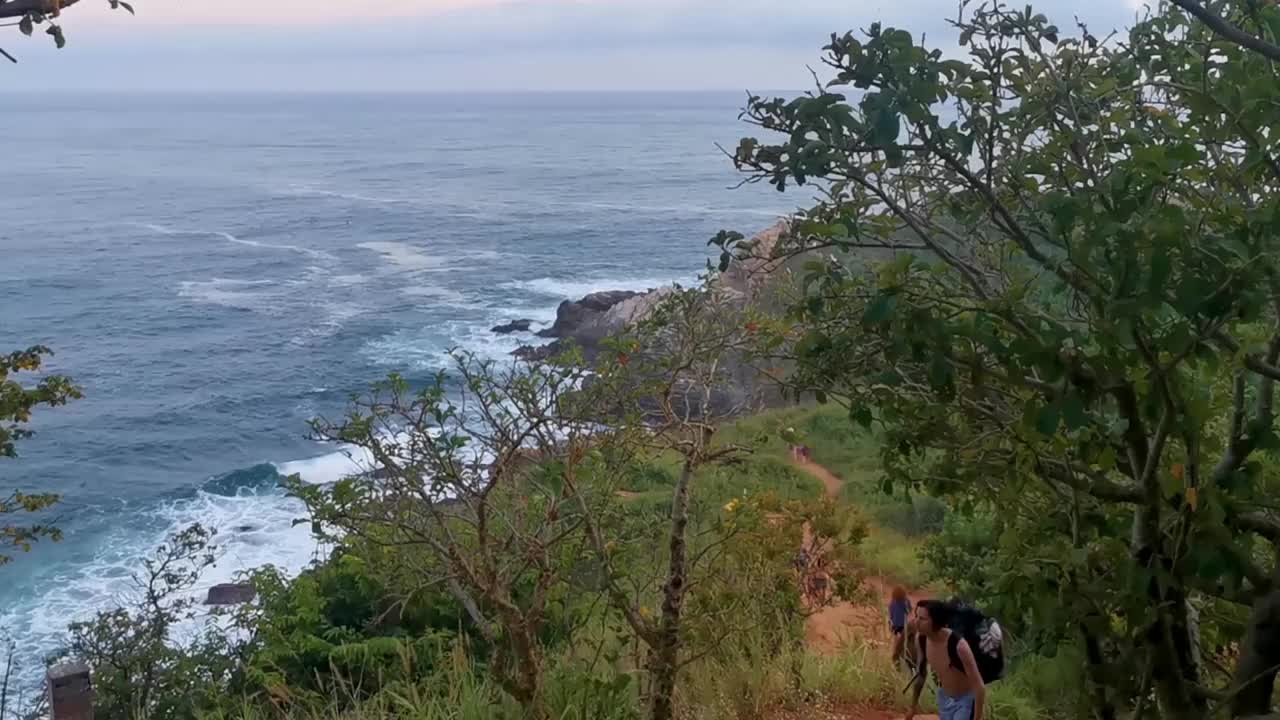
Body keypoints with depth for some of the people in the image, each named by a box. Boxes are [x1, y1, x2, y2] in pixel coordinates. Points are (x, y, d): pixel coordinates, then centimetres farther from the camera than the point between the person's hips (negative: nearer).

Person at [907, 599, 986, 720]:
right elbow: (921, 671, 6)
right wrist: (914, 704, 13)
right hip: (944, 698, 6)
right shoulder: (923, 640, -14)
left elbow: (979, 687, -28)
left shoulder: (958, 646, -34)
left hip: (966, 700, -6)